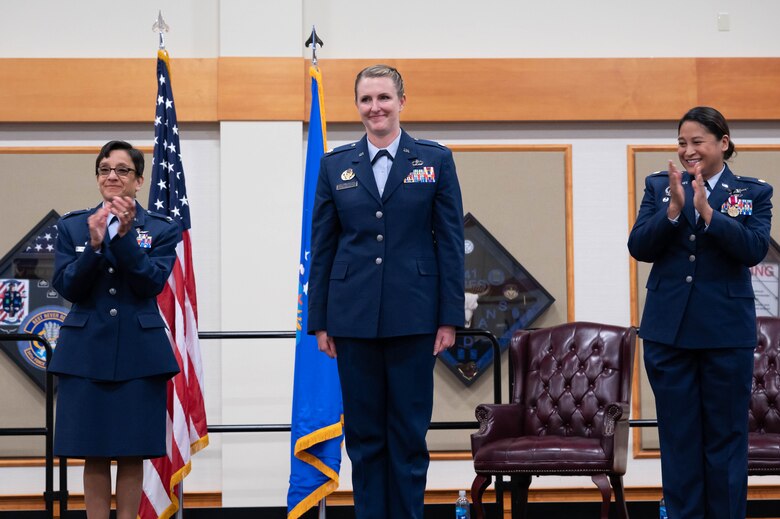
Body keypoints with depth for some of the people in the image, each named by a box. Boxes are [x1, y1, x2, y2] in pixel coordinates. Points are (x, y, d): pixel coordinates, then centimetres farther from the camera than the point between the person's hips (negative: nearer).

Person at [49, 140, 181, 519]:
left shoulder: (162, 229, 4)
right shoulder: (71, 226, 7)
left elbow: (152, 283, -9)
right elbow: (67, 287, -2)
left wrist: (124, 236, -19)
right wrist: (95, 245, -17)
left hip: (139, 353, -1)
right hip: (86, 351, 1)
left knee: (132, 454, 3)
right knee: (93, 455, 3)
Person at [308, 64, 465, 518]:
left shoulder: (435, 160, 2)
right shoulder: (335, 165, 7)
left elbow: (451, 242, 0)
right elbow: (322, 247, 8)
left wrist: (450, 318, -4)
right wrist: (319, 321, 4)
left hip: (413, 318, -1)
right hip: (354, 318, 2)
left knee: (410, 431, 3)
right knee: (363, 432, 6)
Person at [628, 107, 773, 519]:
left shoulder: (753, 193, 1)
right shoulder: (659, 187, 6)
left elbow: (755, 249, -14)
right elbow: (639, 247, -4)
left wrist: (707, 211, -24)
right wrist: (674, 210, -19)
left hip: (726, 331, -2)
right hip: (669, 329, 2)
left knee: (725, 435, 6)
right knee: (678, 435, 7)